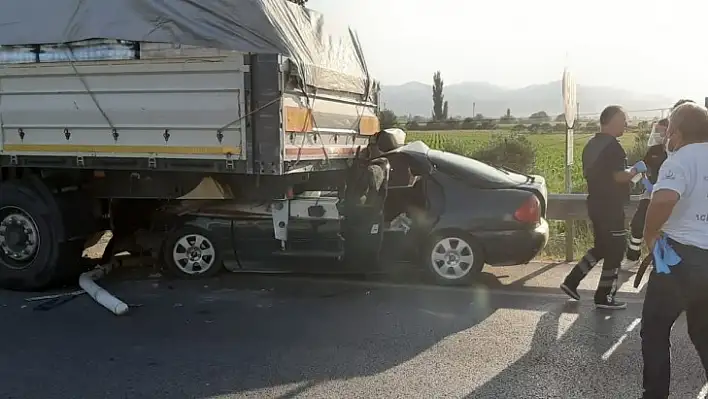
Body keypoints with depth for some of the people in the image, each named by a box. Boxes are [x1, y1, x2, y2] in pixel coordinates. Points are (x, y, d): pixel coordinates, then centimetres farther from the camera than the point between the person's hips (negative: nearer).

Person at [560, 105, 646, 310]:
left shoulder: (591, 144, 12)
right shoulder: (612, 145, -17)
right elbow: (620, 176, -23)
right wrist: (636, 169, -4)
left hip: (596, 204, 9)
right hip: (611, 206, -9)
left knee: (601, 247, 19)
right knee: (615, 250, 2)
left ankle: (571, 281, 17)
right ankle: (604, 297, 9)